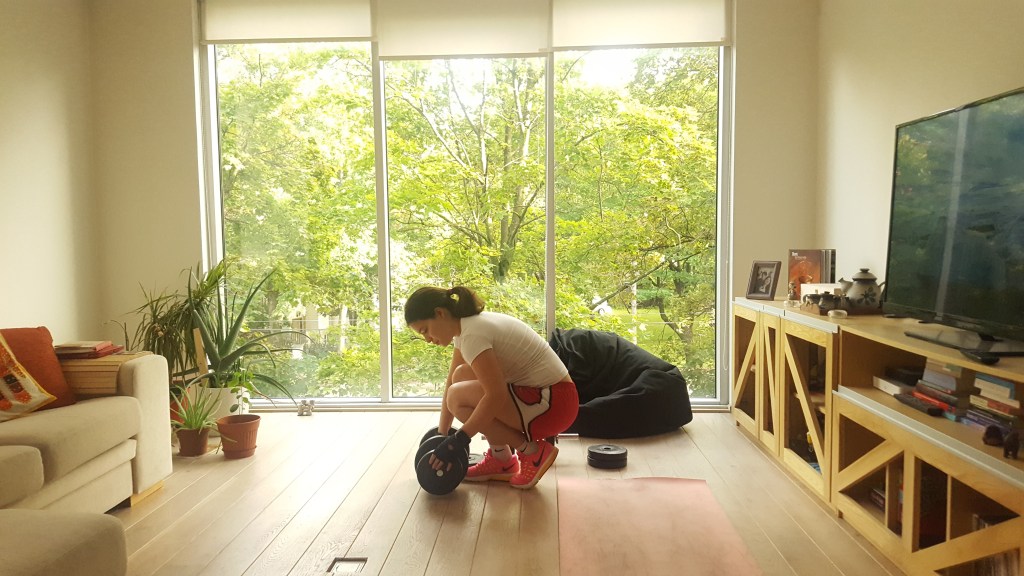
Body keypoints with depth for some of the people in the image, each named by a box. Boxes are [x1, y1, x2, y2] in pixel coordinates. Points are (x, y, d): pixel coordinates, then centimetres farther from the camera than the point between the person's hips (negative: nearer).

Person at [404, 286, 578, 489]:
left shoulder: (473, 333, -19)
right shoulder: (466, 326, 9)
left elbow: (496, 396, -25)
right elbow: (452, 381, 15)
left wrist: (458, 440, -18)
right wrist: (442, 434, 17)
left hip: (554, 403, -10)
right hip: (540, 391, 10)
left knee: (460, 398, -17)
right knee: (462, 376, 11)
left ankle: (533, 452, -3)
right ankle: (500, 459, 13)